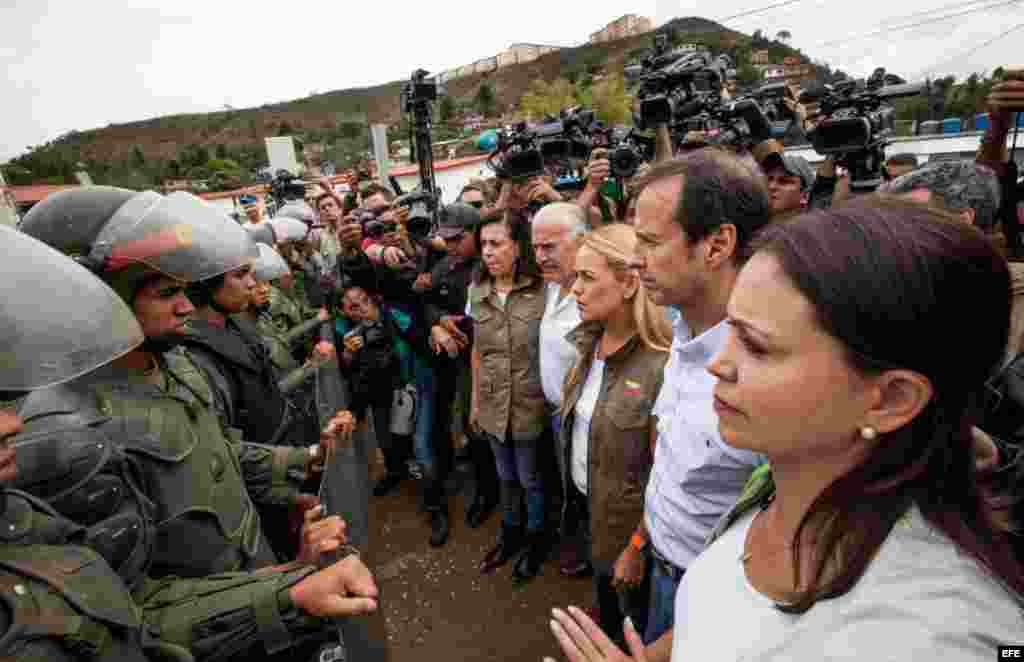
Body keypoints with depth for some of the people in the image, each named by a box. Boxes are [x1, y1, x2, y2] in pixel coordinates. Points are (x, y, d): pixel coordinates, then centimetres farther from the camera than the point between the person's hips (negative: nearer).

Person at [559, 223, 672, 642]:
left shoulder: (660, 367, -29)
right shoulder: (586, 343, -4)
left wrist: (638, 547, -15)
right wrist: (571, 489, 7)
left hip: (625, 521, -6)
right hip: (581, 499, 7)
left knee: (635, 617, 22)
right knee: (601, 591, 31)